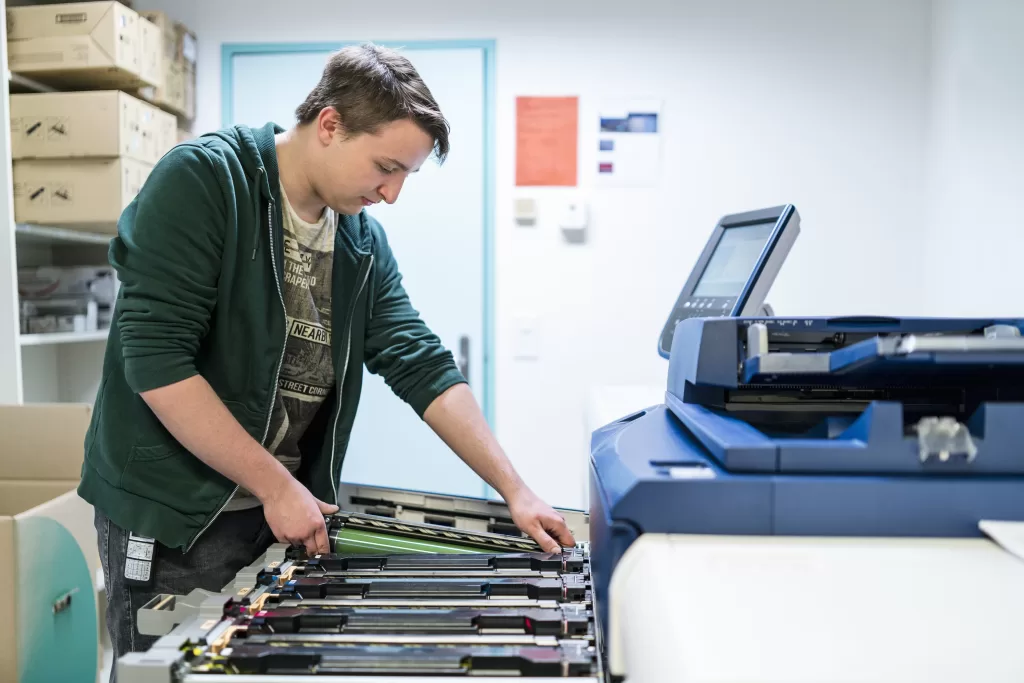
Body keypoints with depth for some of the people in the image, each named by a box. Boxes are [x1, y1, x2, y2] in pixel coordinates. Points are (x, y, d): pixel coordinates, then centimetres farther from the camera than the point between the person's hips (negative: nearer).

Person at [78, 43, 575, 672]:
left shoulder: (364, 241, 2)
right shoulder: (201, 182, -16)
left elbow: (423, 367, 0)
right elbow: (156, 359, -22)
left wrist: (514, 489, -5)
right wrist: (276, 485, -19)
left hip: (288, 506, 6)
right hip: (172, 514, -5)